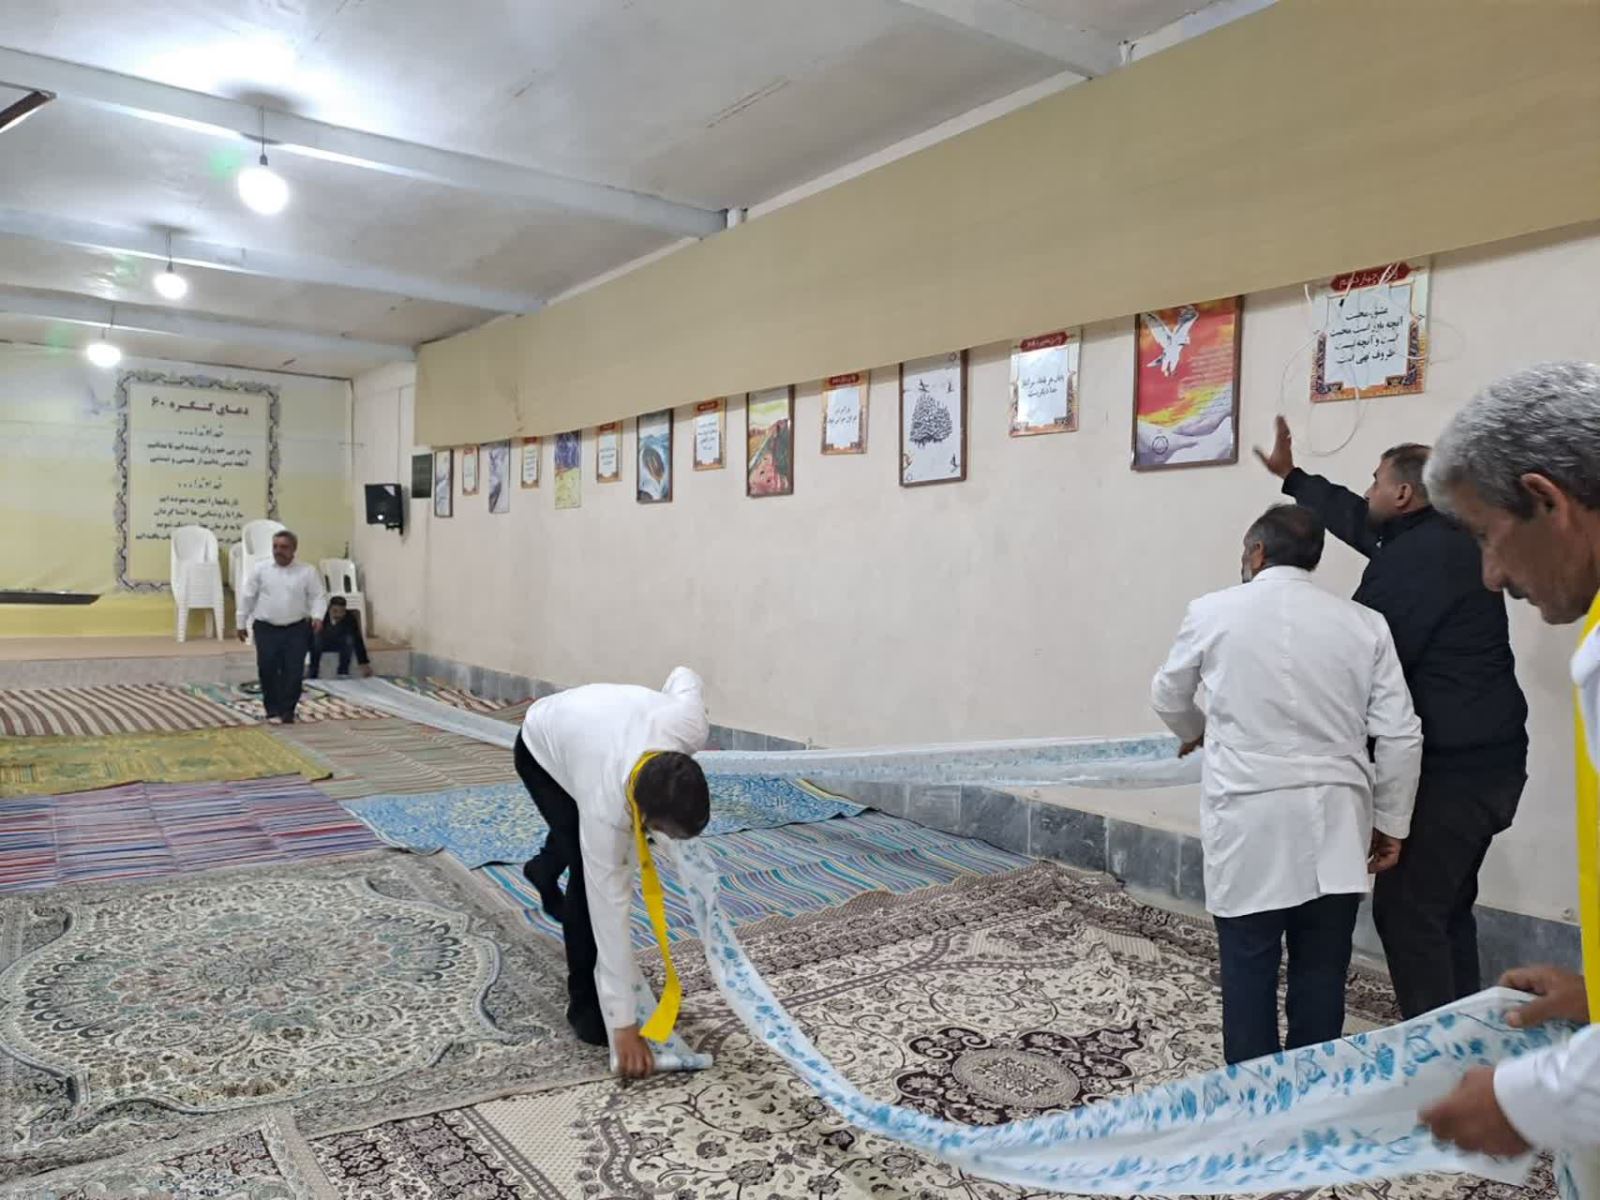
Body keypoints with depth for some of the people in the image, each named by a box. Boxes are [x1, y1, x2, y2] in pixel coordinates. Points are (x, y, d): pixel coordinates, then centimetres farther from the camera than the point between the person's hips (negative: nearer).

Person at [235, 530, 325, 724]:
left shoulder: (307, 571, 0)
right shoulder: (259, 569, 2)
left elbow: (318, 596, 2)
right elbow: (247, 597, 7)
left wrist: (317, 616, -15)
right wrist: (241, 623, 8)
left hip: (296, 629, 0)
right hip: (266, 628, 1)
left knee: (293, 671, -2)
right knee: (267, 670, -3)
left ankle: (287, 711, 11)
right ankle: (272, 710, 12)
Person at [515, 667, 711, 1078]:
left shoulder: (691, 728, -39)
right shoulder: (607, 805, -45)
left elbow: (684, 676, -14)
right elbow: (610, 913, -38)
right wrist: (623, 1025, -33)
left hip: (588, 724, 6)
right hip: (542, 749, -5)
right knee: (592, 879, -19)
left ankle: (545, 868, 66)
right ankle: (585, 1003, 0)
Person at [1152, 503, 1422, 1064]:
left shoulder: (1213, 612, -1)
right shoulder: (1364, 623, 3)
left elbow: (1167, 698, 14)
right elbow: (1401, 737, 1)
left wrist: (1197, 732, 35)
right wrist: (1391, 823, 12)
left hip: (1247, 823, -2)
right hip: (1333, 825, 2)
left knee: (1249, 971, 8)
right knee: (1321, 973, 11)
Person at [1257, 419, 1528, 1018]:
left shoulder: (1416, 556, -18)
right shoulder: (1445, 541, 12)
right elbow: (1358, 521, 27)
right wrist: (1291, 476, 36)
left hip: (1450, 767, -10)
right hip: (1483, 758, 10)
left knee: (1405, 909, -4)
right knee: (1446, 907, 17)